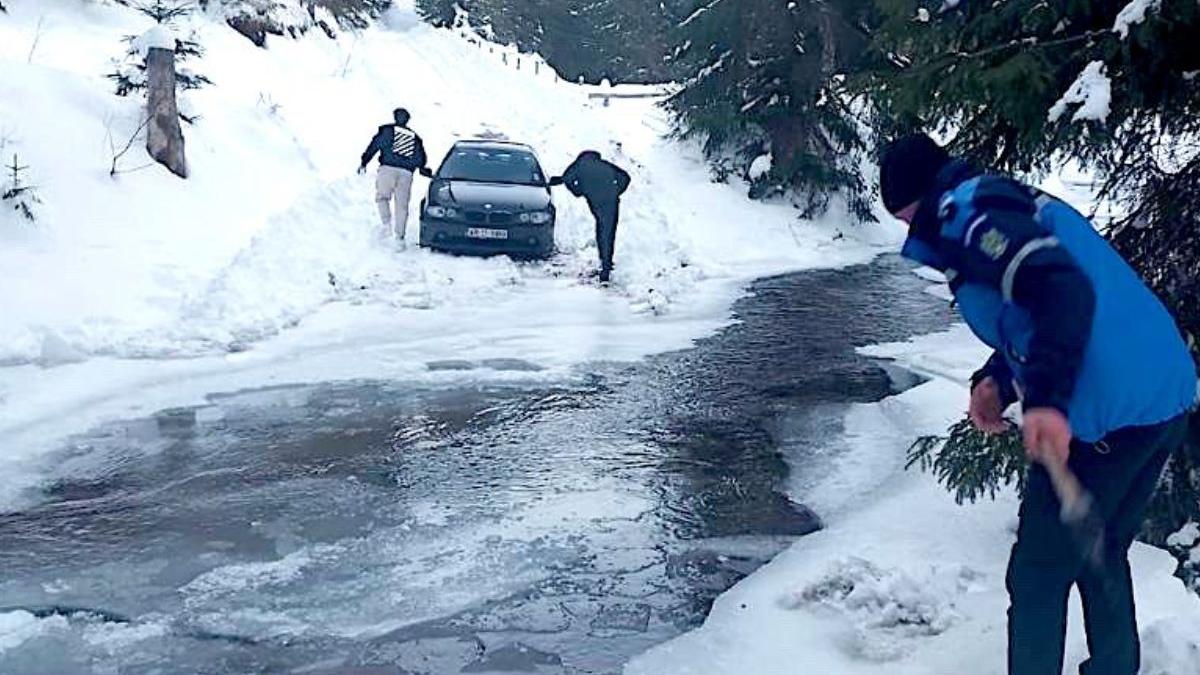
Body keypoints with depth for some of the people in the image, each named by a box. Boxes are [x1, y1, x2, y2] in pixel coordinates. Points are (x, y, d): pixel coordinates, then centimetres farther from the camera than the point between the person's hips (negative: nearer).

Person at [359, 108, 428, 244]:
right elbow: (421, 160, 18)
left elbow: (374, 146, 1)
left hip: (388, 168, -3)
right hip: (406, 173, 3)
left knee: (382, 197, 9)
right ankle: (400, 236, 2)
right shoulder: (415, 137, 19)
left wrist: (363, 163, 4)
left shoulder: (386, 130, 8)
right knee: (402, 205, 4)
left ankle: (386, 225, -11)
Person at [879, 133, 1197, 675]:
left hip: (1106, 415, -10)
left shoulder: (961, 209, -8)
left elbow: (1063, 287, -24)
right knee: (1102, 556, 26)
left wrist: (1047, 399, -30)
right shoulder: (1010, 200, 23)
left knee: (1037, 579, 5)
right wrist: (999, 380, 10)